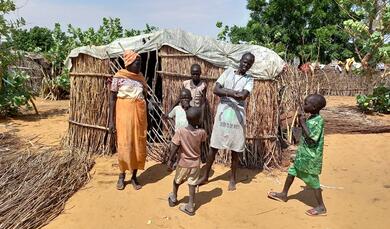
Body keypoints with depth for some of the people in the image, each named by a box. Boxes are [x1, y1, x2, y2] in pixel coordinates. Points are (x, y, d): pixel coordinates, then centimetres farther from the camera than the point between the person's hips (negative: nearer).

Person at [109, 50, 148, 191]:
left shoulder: (141, 77, 8)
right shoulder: (119, 77, -5)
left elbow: (144, 98, 11)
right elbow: (112, 98, -5)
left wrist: (146, 118, 10)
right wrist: (111, 120, -9)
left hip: (139, 114, 4)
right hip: (124, 114, -4)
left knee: (139, 146, 6)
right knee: (124, 146, 2)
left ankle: (134, 177, 21)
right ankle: (122, 176, 22)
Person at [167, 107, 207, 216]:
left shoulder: (180, 132, -22)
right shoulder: (201, 132, -15)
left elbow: (174, 148, -16)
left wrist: (170, 160, -5)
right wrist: (197, 128, 12)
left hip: (183, 163, -1)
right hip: (195, 163, 1)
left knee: (177, 181, 24)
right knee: (192, 185, 12)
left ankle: (173, 199, 44)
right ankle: (190, 207, 19)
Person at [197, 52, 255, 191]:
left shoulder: (249, 79, 3)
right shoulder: (228, 71, 7)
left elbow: (243, 96, -16)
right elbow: (216, 90, -5)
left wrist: (225, 91, -13)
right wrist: (233, 93, -16)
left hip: (237, 115, -1)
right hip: (222, 113, 1)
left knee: (235, 150, 8)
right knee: (214, 147, 7)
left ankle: (233, 179, 25)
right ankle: (205, 176, 22)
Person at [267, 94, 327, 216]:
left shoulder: (318, 121, -23)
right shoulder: (311, 118, 5)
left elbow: (311, 138, -30)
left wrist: (303, 123, -25)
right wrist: (302, 121, 3)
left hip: (310, 157, -10)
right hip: (302, 154, 10)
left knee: (313, 181, 2)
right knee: (292, 171, 19)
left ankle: (321, 207, 17)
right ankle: (284, 194, 36)